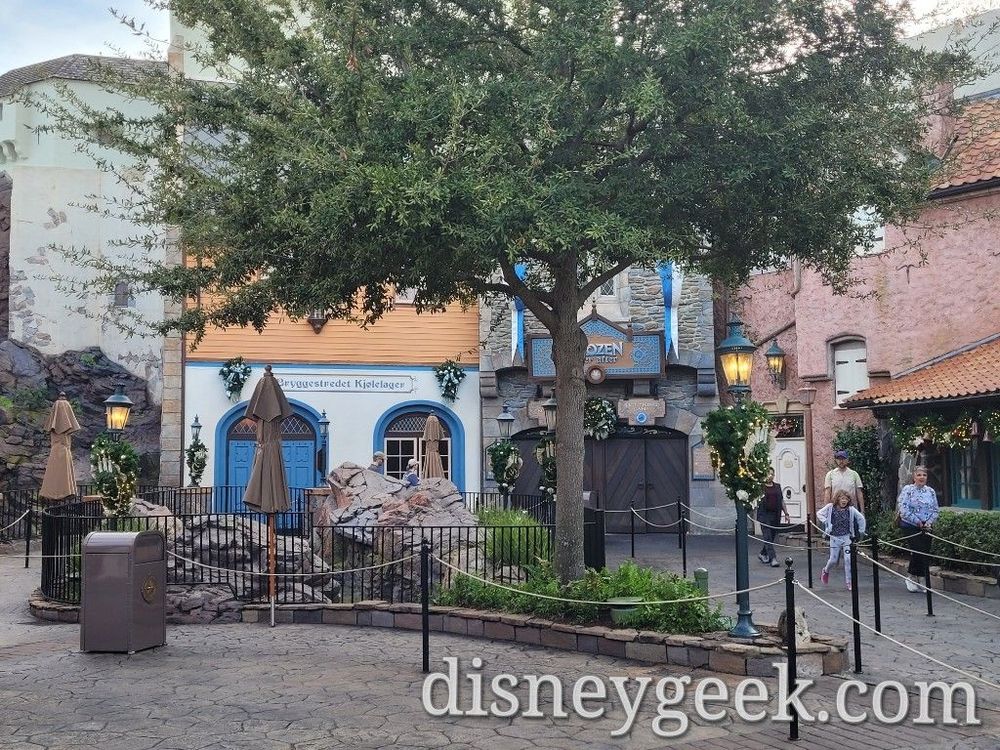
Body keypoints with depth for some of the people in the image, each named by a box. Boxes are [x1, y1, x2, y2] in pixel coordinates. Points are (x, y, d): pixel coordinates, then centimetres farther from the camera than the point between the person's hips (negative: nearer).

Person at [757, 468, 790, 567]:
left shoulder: (777, 486, 14)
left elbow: (782, 501, 17)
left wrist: (786, 514, 13)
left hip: (775, 514, 5)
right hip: (764, 515, -5)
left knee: (772, 537, 10)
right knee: (767, 537, -8)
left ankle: (763, 554, 29)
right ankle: (772, 559, -10)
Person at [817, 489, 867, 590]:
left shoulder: (851, 509, -4)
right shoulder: (830, 507, -6)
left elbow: (861, 518, 7)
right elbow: (819, 513, 4)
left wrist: (861, 531, 10)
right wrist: (825, 522, -8)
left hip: (846, 537, 1)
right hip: (834, 537, -1)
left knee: (848, 559, -8)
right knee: (833, 560, 5)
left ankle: (849, 583, 0)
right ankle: (826, 570, 38)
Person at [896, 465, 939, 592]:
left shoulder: (931, 491, 9)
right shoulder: (908, 490, -7)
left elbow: (935, 510, 10)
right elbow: (903, 509, -14)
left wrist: (929, 522, -7)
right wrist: (917, 522, -14)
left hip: (926, 527, 5)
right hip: (910, 526, -5)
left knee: (925, 553, 3)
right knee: (918, 551, -14)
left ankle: (921, 579, 15)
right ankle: (910, 577, 4)